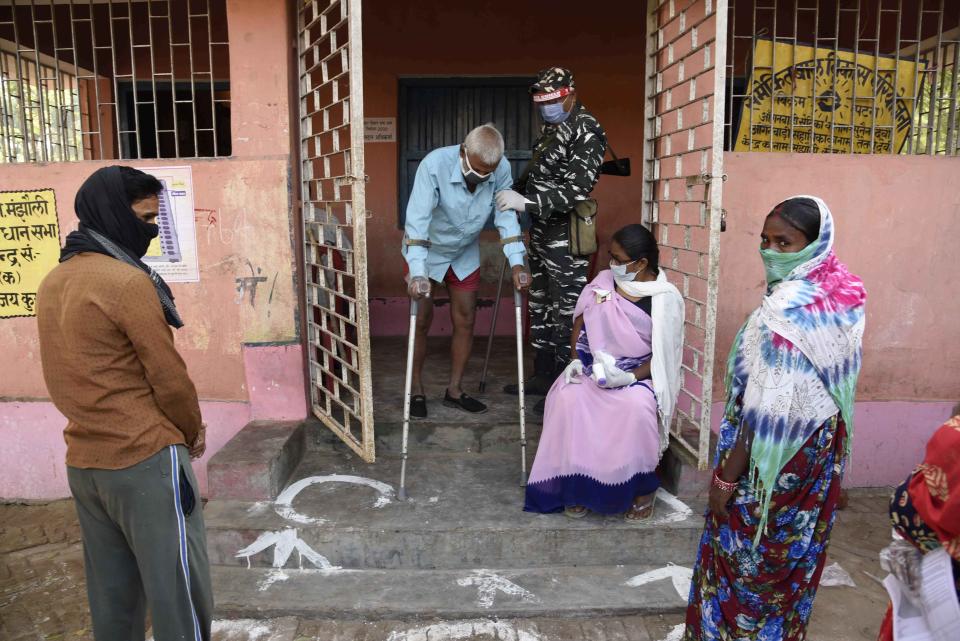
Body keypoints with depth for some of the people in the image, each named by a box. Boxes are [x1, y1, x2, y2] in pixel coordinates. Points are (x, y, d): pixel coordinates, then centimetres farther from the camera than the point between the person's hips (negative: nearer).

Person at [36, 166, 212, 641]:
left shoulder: (52, 283, 9)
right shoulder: (127, 281, -16)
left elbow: (77, 374, 13)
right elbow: (168, 376, -13)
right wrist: (193, 431, 4)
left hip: (83, 462, 8)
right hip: (146, 460, -8)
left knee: (111, 593, 17)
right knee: (179, 588, 2)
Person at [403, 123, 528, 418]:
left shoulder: (502, 169, -22)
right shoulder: (435, 164, -32)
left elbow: (506, 216, -16)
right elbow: (417, 218, -36)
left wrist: (516, 263, -26)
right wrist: (417, 272, -43)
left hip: (465, 255, 4)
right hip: (426, 251, -3)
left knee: (465, 321, 6)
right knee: (422, 322, 2)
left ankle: (454, 390, 21)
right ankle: (416, 391, 19)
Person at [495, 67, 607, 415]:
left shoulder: (586, 132, -14)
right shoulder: (550, 127, 13)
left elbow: (576, 191, -23)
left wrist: (525, 202, -27)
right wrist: (511, 192, 10)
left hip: (566, 236, -9)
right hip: (541, 231, 9)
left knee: (566, 313, -3)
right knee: (539, 306, 15)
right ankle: (543, 376, 28)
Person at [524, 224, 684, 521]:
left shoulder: (666, 299, -10)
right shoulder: (603, 281, 2)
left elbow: (664, 353, -11)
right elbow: (580, 323, 10)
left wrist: (631, 377, -26)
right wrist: (575, 359, -5)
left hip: (641, 372, -3)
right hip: (596, 366, 3)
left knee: (637, 407, -36)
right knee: (567, 396, -27)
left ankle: (643, 486, -9)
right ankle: (576, 481, -10)